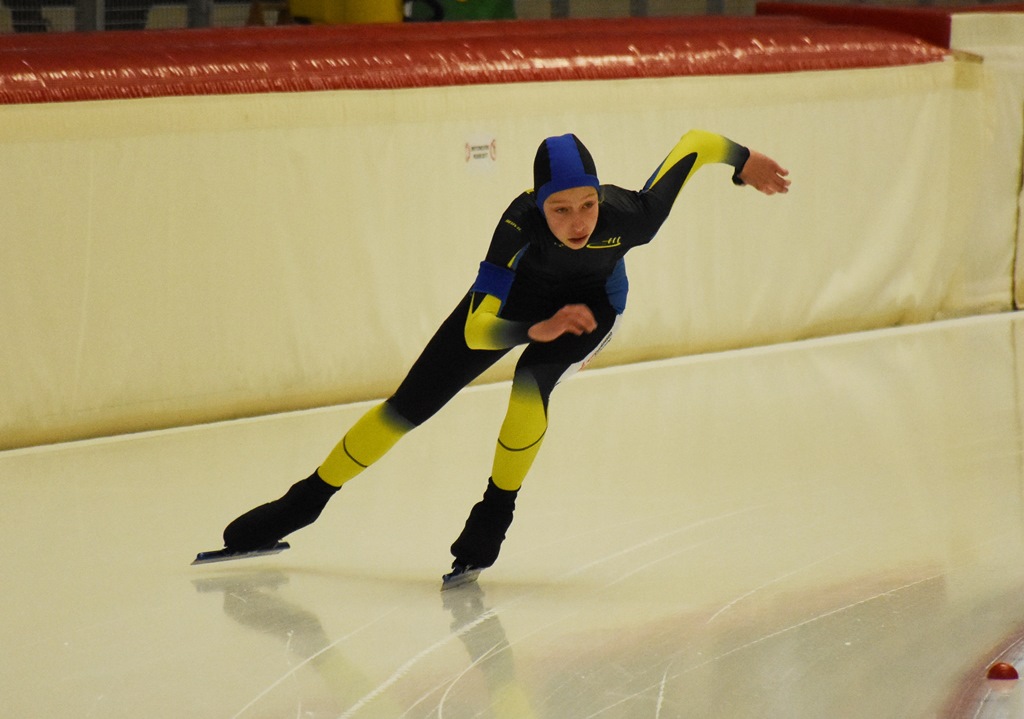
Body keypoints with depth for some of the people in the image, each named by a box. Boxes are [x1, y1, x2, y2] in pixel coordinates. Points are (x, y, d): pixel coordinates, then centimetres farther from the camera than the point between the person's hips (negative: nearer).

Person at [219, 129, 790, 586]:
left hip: (592, 300, 0)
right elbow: (478, 329, -42)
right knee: (410, 405, 0)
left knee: (533, 379, -33)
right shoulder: (521, 222, -41)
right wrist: (538, 328, -59)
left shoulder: (631, 215, -39)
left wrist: (743, 161, -6)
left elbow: (694, 142, -23)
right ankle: (306, 501, 19)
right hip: (517, 295, 0)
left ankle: (495, 513, -11)